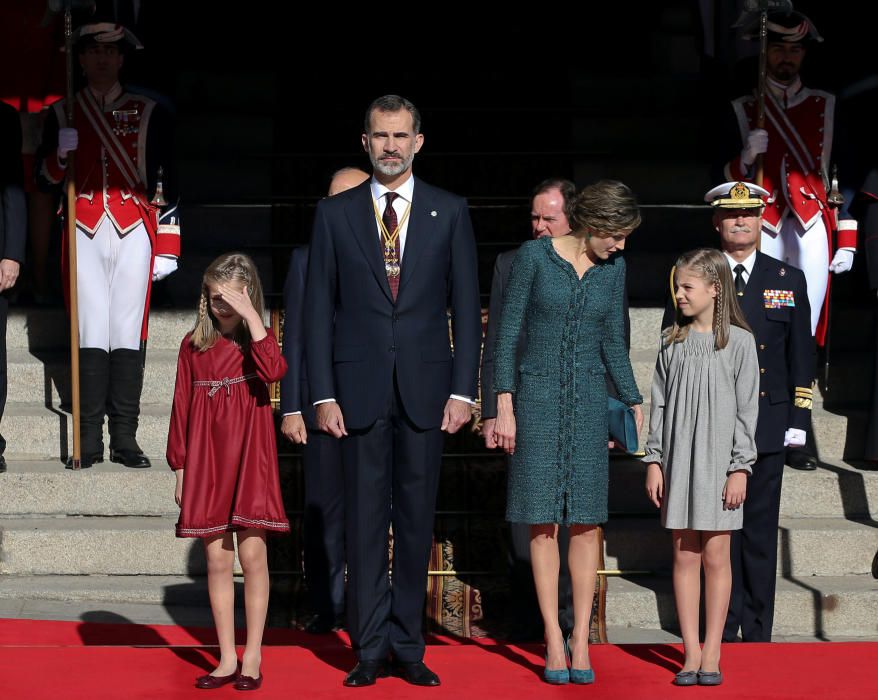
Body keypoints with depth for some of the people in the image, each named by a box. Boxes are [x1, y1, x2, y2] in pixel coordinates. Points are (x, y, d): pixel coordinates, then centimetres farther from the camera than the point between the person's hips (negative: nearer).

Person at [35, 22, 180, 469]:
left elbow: (166, 181, 6)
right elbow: (44, 177, 11)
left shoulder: (148, 113, 7)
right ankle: (90, 440, 1)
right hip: (84, 233, 1)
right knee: (91, 333, -2)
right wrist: (60, 152, -12)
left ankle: (125, 439, 1)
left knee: (128, 334, -2)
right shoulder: (62, 113, 10)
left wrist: (167, 247, 1)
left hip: (135, 233, 0)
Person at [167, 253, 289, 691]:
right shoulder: (193, 346, 7)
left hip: (250, 461, -2)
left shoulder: (259, 340, 2)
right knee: (217, 560, 4)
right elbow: (182, 408, 9)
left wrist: (250, 315, -21)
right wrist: (180, 467, 8)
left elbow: (273, 371, -22)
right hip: (206, 465, 2)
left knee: (252, 556, -3)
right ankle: (227, 659, 10)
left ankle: (253, 658, 5)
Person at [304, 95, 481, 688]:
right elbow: (318, 309, 5)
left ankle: (408, 647, 12)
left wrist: (463, 390, -3)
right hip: (360, 389, 0)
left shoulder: (450, 212, 6)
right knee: (365, 520, 1)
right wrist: (323, 394, -3)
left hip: (425, 388, 0)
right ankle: (370, 648, 7)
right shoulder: (335, 214, 6)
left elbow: (466, 306, 5)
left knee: (417, 519, 4)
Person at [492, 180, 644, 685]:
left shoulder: (613, 268, 7)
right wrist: (504, 406, -8)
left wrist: (637, 407, 9)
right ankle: (554, 641, 1)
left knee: (586, 521, 0)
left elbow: (613, 343, 14)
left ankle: (581, 639, 4)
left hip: (589, 401, 3)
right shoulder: (534, 256, -4)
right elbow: (508, 333, -3)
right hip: (538, 397, -3)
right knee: (544, 521, -2)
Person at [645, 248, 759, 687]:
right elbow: (659, 405, 9)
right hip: (678, 460, 3)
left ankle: (712, 654, 8)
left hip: (718, 461, -3)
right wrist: (653, 460, 3)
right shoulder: (671, 342, 7)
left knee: (715, 556, 1)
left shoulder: (738, 341, -2)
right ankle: (691, 653, 9)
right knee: (684, 556, 4)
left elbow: (746, 408, -3)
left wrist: (740, 468, -7)